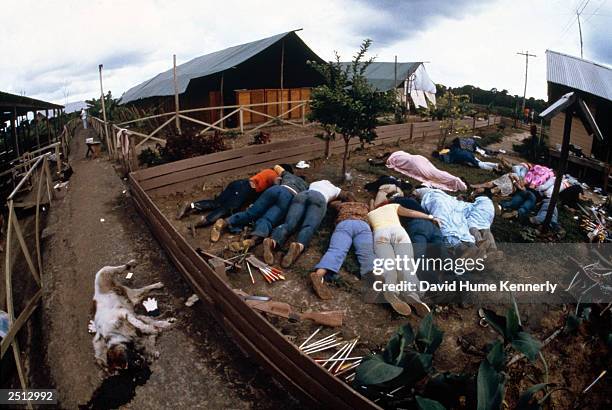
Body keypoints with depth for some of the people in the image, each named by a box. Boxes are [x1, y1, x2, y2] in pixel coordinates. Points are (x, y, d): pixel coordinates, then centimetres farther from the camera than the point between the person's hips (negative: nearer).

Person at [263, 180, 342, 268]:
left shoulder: (314, 183, 43)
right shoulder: (336, 189, 37)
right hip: (319, 198, -2)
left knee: (288, 224, -21)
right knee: (308, 227, -26)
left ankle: (272, 242, -54)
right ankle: (299, 246, -61)